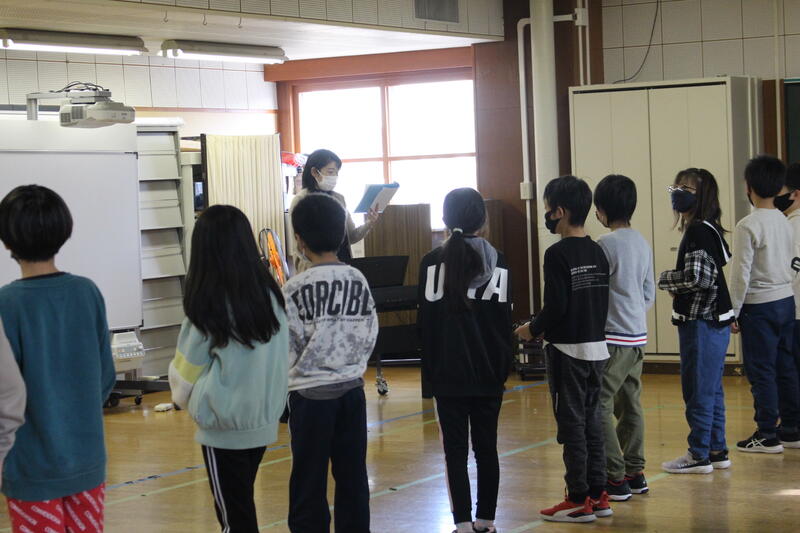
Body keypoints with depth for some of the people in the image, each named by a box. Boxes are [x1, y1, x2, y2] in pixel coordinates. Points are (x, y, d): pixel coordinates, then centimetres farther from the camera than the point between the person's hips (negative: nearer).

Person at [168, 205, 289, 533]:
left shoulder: (207, 306, -17)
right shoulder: (270, 294, -4)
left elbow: (185, 373, -4)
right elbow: (282, 360, 2)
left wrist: (184, 397, 16)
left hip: (224, 428, -5)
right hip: (264, 421, 5)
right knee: (242, 504, 19)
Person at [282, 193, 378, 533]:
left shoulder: (295, 289, -13)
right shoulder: (358, 281, 0)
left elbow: (287, 350, -9)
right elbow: (370, 337, 4)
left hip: (310, 393, -4)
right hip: (352, 389, 4)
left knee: (309, 483, 2)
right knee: (353, 478, 10)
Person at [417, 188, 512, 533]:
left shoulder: (432, 262, -4)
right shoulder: (498, 263, 1)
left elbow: (425, 322, -1)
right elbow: (505, 321, 4)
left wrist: (429, 368, 9)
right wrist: (503, 367, 12)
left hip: (448, 372, -2)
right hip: (489, 372, 2)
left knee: (455, 449, 1)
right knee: (486, 447, 10)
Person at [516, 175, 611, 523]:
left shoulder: (558, 254, -15)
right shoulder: (597, 252, 8)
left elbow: (556, 306, -20)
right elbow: (602, 302, 11)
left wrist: (531, 330, -2)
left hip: (568, 350, -7)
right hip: (597, 347, 7)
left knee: (571, 423, 0)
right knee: (591, 420, 13)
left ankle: (579, 501, 4)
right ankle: (598, 495, 17)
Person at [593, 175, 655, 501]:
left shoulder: (606, 245, -15)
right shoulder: (642, 243, 10)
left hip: (613, 339, -9)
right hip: (638, 336, 9)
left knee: (599, 407, -5)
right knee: (630, 406, 14)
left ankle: (615, 478, -5)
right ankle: (635, 473, 18)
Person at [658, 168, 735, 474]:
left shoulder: (698, 232, -16)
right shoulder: (709, 230, 14)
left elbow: (696, 277, -23)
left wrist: (664, 280, -7)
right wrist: (676, 287, 6)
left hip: (701, 323, -10)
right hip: (714, 321, 10)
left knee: (698, 391, -2)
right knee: (711, 390, 15)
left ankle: (699, 455, 4)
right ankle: (716, 451, 21)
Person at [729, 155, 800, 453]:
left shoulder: (748, 226, -16)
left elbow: (741, 274, -16)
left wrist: (733, 313, -9)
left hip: (759, 306, -7)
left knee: (761, 372, -1)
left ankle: (767, 435, 1)